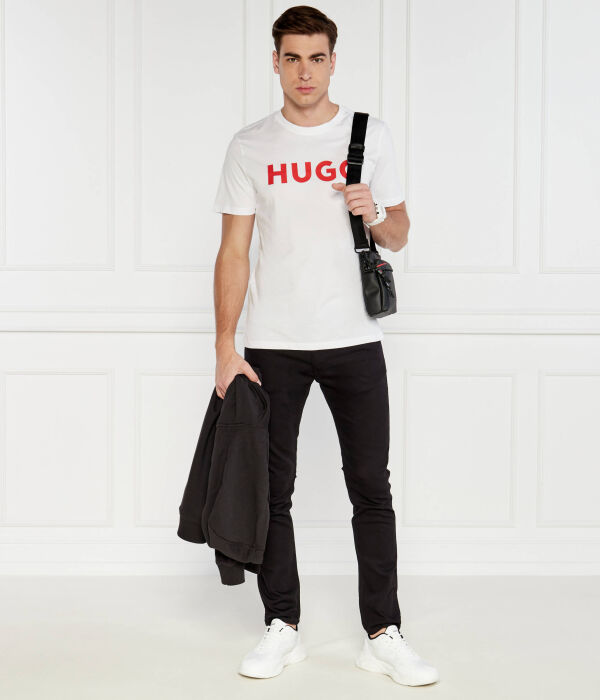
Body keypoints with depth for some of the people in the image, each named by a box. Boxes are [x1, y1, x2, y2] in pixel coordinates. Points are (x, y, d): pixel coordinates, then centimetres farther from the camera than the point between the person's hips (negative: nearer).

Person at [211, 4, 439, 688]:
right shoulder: (250, 145, 3)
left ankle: (382, 635, 10)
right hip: (272, 343, 0)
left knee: (371, 487, 1)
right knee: (271, 489, 6)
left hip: (353, 339, 0)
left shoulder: (369, 134, 5)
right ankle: (282, 627, 19)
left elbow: (399, 234, 10)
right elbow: (233, 250, 2)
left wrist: (374, 216, -14)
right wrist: (226, 347, -5)